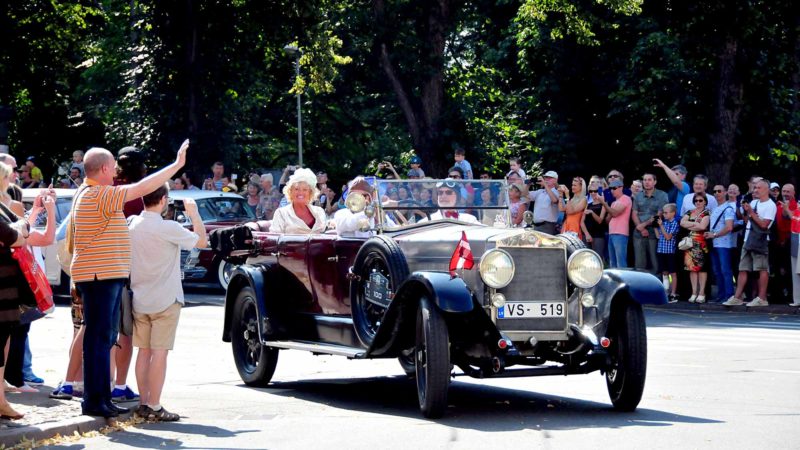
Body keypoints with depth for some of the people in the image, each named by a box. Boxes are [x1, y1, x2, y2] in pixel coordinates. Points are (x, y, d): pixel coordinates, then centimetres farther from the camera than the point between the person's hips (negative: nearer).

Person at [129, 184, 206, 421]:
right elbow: (201, 241, -6)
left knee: (144, 351, 11)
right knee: (159, 352, -4)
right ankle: (154, 407, -5)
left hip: (139, 300, 6)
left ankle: (143, 403, 14)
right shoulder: (169, 228, -16)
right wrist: (194, 214, 8)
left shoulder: (131, 224, 0)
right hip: (165, 300, -6)